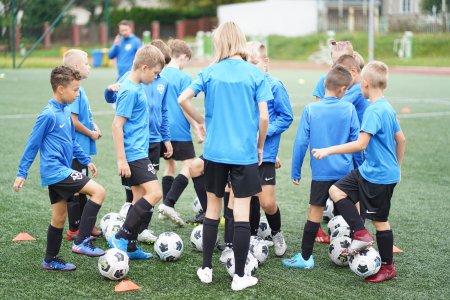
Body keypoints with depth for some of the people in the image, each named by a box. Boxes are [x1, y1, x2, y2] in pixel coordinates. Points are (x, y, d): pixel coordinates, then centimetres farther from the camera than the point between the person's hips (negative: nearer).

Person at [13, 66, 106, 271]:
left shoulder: (66, 111, 10)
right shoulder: (48, 114, -16)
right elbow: (33, 144, -11)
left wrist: (86, 160, 24)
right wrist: (22, 173, -7)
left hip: (59, 172, 9)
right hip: (56, 171, -9)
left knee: (59, 217, 16)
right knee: (98, 191, -16)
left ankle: (51, 260, 28)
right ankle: (81, 241, -13)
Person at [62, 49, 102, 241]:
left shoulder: (78, 89, 12)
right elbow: (74, 121, -23)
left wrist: (94, 127, 6)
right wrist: (91, 134, -11)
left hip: (82, 148, 10)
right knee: (76, 190, -2)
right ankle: (74, 230, 6)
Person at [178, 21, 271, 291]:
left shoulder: (210, 72, -1)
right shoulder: (256, 74, -5)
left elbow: (183, 99, -9)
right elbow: (264, 117, -9)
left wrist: (201, 122, 8)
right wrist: (260, 146, 7)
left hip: (215, 151, 2)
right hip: (245, 153, -2)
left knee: (213, 208, 15)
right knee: (242, 212, 2)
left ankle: (206, 269, 21)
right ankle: (240, 276, 7)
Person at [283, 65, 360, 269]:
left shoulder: (310, 109, -6)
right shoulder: (349, 109, -4)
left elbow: (301, 142, -6)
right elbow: (356, 141, 1)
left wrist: (295, 172, 3)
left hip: (321, 171, -1)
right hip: (345, 171, 1)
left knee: (315, 212, 3)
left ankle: (305, 257, 7)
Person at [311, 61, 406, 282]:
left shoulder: (374, 111, -21)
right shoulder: (388, 108, 7)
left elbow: (360, 144, -29)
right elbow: (401, 140, 16)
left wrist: (329, 150, -25)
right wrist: (397, 167, 28)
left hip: (379, 176, -9)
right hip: (368, 170, 9)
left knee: (380, 220, 3)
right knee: (336, 190, 6)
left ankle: (388, 267, 16)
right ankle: (361, 233, 4)